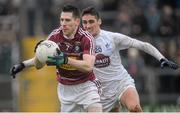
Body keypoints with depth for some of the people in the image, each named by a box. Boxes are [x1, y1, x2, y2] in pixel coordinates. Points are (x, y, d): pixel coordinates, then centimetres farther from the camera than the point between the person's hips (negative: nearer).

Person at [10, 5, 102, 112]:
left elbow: (88, 66, -29)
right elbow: (38, 64, -2)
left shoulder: (86, 38, -17)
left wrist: (66, 60, -41)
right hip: (65, 88, 3)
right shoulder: (54, 36, -8)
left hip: (85, 86, -3)